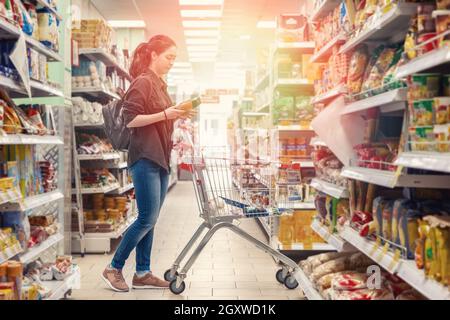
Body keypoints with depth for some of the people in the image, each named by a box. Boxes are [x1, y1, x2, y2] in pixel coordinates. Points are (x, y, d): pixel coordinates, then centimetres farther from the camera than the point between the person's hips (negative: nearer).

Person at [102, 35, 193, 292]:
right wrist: (164, 114, -22)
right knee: (147, 219, -6)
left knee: (151, 219, 10)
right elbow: (130, 120, -17)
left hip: (161, 159, 9)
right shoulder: (142, 82, -10)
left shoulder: (159, 84, 17)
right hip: (145, 159, -9)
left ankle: (143, 273, 18)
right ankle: (114, 268, 9)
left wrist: (176, 116, 10)